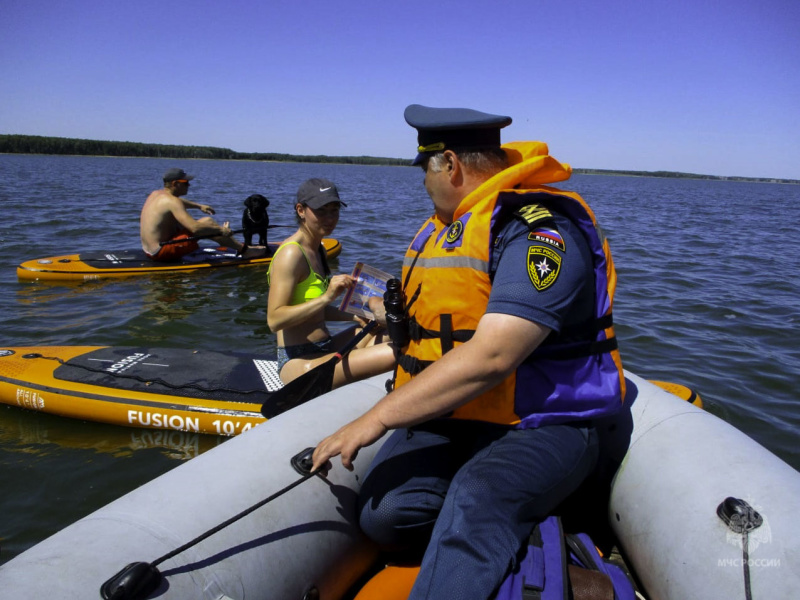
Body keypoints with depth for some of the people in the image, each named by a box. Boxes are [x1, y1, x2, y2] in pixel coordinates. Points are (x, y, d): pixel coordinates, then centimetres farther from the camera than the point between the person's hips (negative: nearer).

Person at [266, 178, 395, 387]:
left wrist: (355, 317, 7)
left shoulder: (317, 249, 13)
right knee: (393, 354, -26)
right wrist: (327, 297, -30)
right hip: (298, 362, -10)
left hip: (322, 350, 10)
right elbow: (274, 320, -23)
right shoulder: (291, 253, -15)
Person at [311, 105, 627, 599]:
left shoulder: (540, 230, -17)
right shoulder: (443, 230, 14)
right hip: (450, 416, 8)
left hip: (542, 426, -7)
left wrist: (378, 418, -25)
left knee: (474, 501, -37)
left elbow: (489, 358, -28)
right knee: (384, 513, -18)